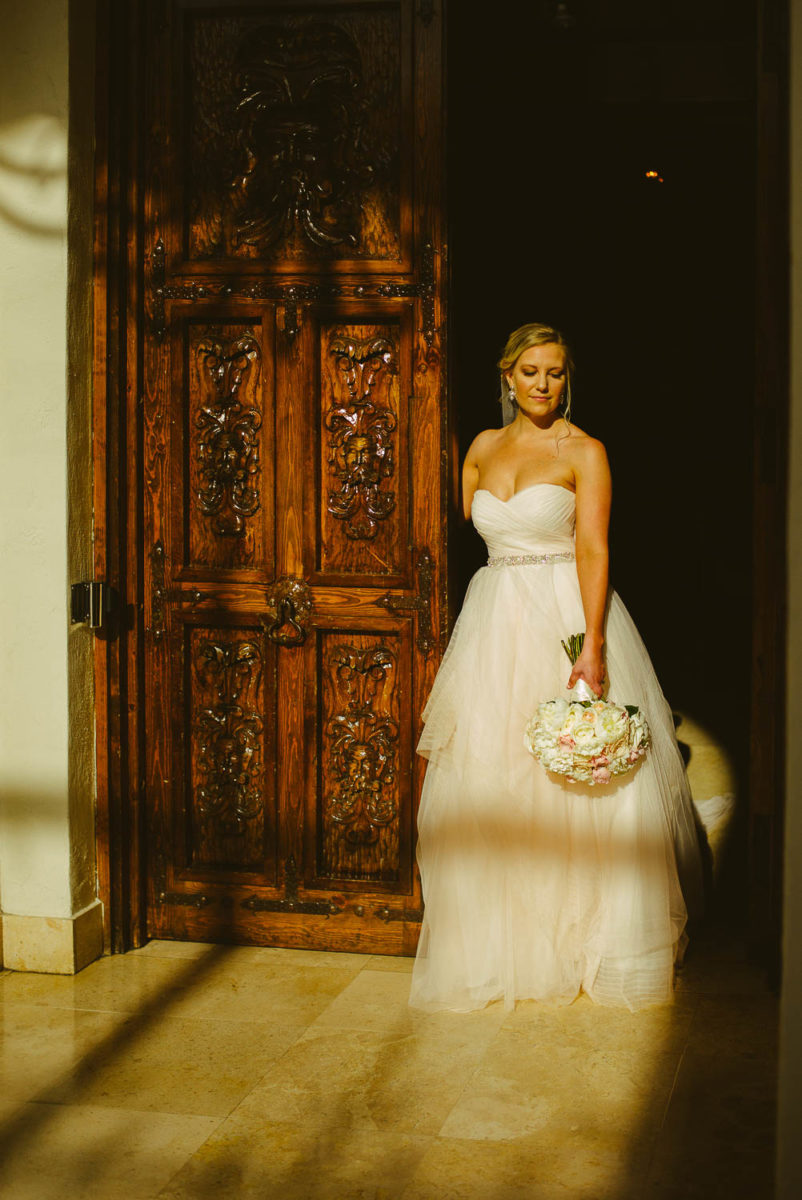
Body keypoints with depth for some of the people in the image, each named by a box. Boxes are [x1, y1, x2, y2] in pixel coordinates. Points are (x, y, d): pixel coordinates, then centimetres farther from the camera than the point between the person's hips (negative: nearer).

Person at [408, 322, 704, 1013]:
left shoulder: (584, 452, -2)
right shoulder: (483, 448, 12)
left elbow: (593, 551, -12)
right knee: (489, 785, 4)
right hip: (495, 621, 4)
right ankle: (505, 946, 15)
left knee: (580, 792, -3)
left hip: (567, 619, -4)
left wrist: (593, 647, -22)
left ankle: (592, 941, 8)